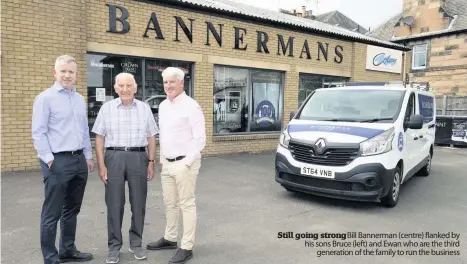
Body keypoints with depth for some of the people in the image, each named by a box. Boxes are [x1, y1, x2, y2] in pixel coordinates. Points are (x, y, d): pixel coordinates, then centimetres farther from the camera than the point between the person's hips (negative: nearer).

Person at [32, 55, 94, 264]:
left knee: (72, 210, 16)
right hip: (57, 161, -6)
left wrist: (88, 156, 14)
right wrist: (49, 159, -12)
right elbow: (38, 132, -9)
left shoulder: (80, 99, 13)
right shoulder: (45, 98, -5)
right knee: (52, 213, 3)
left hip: (79, 160, 7)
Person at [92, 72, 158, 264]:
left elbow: (151, 138, 8)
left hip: (138, 158, 1)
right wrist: (101, 165, -5)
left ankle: (136, 244, 23)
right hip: (114, 158, -1)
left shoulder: (144, 108, 6)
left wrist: (151, 162, 2)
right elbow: (99, 138, 1)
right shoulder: (107, 108, 3)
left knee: (138, 203, 7)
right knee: (114, 204, 5)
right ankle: (114, 246, 18)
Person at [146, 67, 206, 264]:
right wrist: (161, 159, 15)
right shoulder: (163, 106, 13)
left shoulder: (190, 106, -11)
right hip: (167, 163, 8)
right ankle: (170, 239, 32)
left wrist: (187, 161, -16)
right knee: (169, 204, 17)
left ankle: (187, 247, 9)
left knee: (186, 205, 0)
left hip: (184, 163, -8)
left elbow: (200, 139, -14)